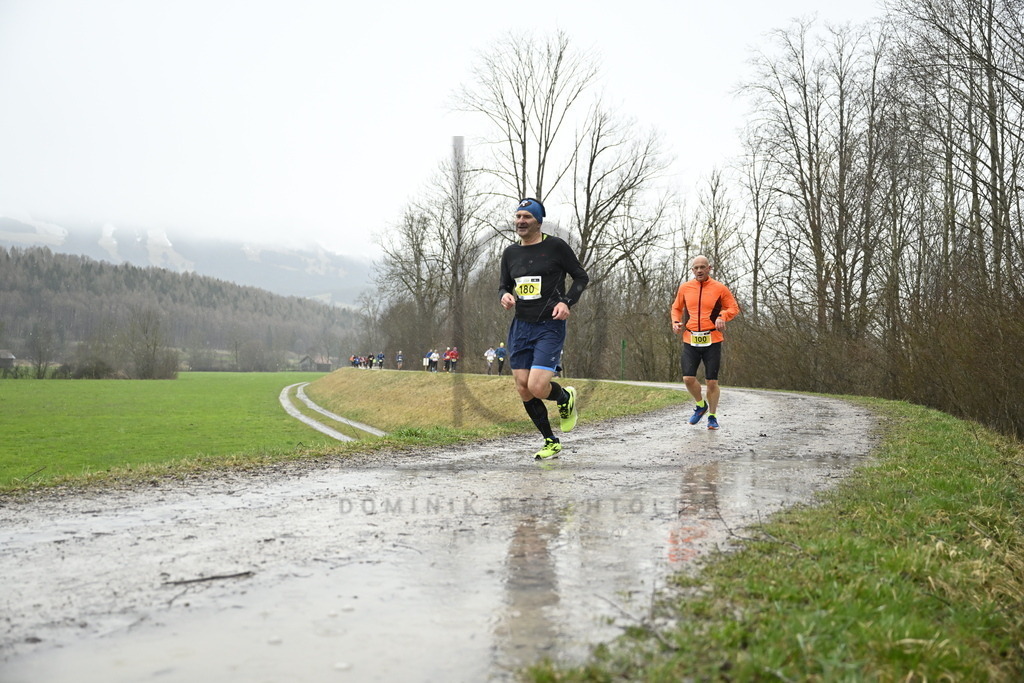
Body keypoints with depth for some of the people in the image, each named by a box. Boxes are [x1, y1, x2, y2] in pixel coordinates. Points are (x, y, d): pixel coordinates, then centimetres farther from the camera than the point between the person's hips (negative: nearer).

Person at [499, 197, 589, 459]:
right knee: (523, 390, 4)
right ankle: (551, 442, 23)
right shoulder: (510, 253, 10)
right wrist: (505, 295, -2)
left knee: (537, 387, -18)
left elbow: (581, 277, 2)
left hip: (550, 327, -6)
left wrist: (566, 301, -13)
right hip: (520, 327, 6)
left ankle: (566, 398, 20)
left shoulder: (556, 246, -5)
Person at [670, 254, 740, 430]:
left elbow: (734, 308, 7)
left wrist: (722, 316, -14)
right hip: (690, 340, 2)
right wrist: (676, 321, 1)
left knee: (712, 381, 1)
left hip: (712, 341, -2)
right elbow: (676, 308, 20)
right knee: (688, 378, -8)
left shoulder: (719, 288, -1)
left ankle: (712, 416, 19)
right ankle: (701, 405, 20)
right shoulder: (684, 287, 6)